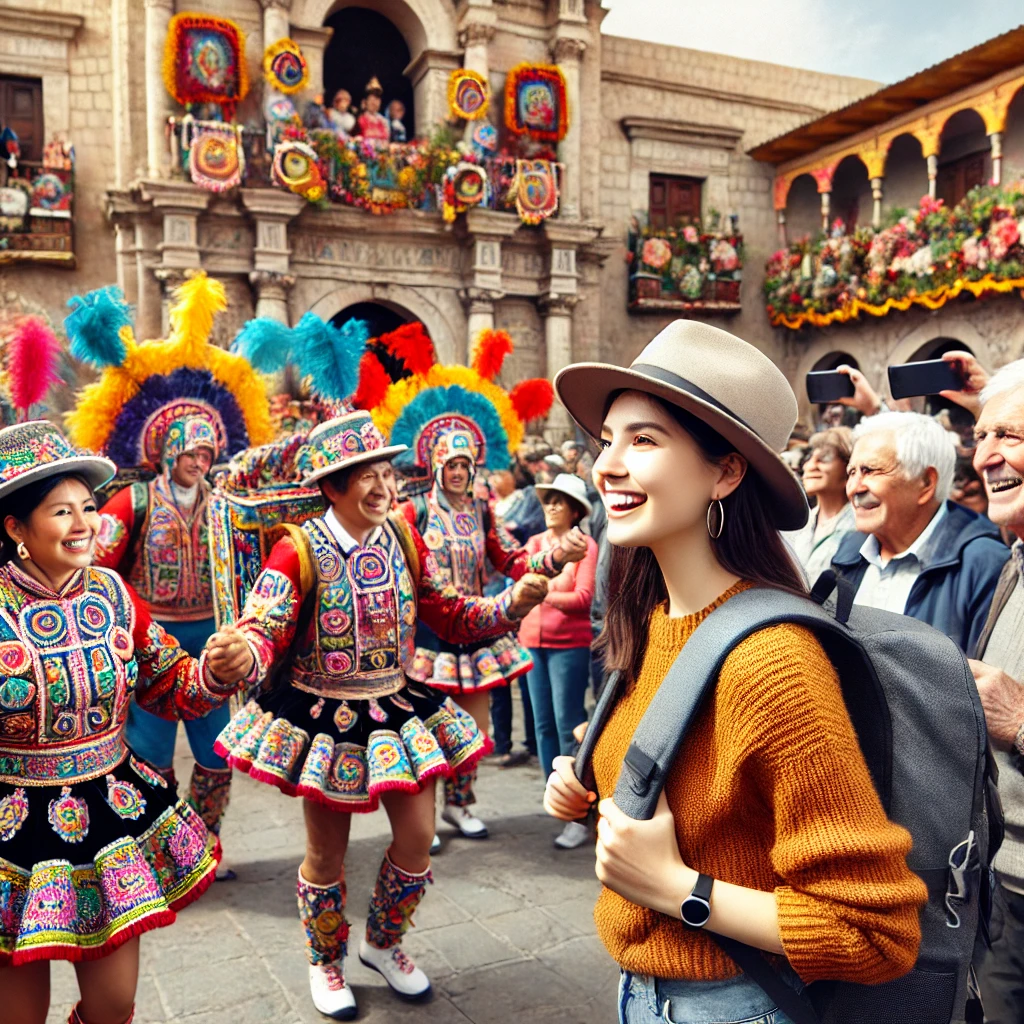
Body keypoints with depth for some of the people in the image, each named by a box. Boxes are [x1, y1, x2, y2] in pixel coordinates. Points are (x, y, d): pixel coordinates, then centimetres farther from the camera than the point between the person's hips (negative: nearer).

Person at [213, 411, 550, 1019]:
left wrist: (514, 603, -13)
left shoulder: (405, 541, -3)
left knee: (418, 838, 7)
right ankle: (326, 963, 40)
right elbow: (263, 629, -21)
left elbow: (452, 616, 2)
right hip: (324, 716, -4)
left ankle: (384, 944, 37)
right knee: (328, 853, 11)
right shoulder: (299, 551, -17)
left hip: (396, 706, 4)